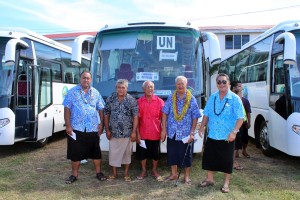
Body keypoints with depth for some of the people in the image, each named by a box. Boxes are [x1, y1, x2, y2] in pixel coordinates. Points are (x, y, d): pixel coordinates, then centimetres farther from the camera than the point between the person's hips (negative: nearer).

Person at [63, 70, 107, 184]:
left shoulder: (96, 93, 7)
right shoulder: (72, 92, -1)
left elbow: (100, 109, 9)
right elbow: (67, 109, -4)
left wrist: (101, 124, 1)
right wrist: (68, 125, -10)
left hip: (93, 129, 2)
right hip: (76, 128, -2)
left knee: (96, 152, 10)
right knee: (75, 153, 7)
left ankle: (98, 172, 25)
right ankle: (75, 174, 22)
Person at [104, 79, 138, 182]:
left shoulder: (132, 100, -6)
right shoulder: (110, 99, -1)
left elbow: (135, 116, -6)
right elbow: (106, 115, 4)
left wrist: (134, 132, -10)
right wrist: (107, 130, 0)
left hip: (127, 132, -1)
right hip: (114, 132, 2)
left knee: (127, 152, 10)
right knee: (113, 152, 9)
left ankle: (126, 173, 25)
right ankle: (114, 173, 26)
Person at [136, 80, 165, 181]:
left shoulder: (159, 101, -3)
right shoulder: (139, 102, -4)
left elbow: (163, 118, 1)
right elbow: (137, 118, -2)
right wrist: (137, 133, -5)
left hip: (155, 133, 0)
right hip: (143, 134, 0)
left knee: (156, 153, 11)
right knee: (142, 153, 11)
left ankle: (154, 171, 30)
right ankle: (143, 171, 29)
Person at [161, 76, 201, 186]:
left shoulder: (191, 99, -4)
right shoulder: (171, 98, 1)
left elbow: (195, 117, -5)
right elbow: (165, 113, 3)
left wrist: (192, 132, -10)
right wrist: (164, 129, -2)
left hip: (186, 134, -2)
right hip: (172, 132, 2)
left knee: (186, 155, 7)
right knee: (172, 154, 12)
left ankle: (187, 176, 23)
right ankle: (174, 174, 30)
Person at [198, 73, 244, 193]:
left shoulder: (235, 99, -9)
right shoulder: (212, 98, 5)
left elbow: (240, 118, -13)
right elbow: (206, 114, 10)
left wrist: (234, 132, -24)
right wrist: (202, 127, -2)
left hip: (227, 137, -4)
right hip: (212, 135, 4)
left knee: (227, 160, 6)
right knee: (209, 157, 11)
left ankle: (226, 183, 23)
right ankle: (209, 179, 30)